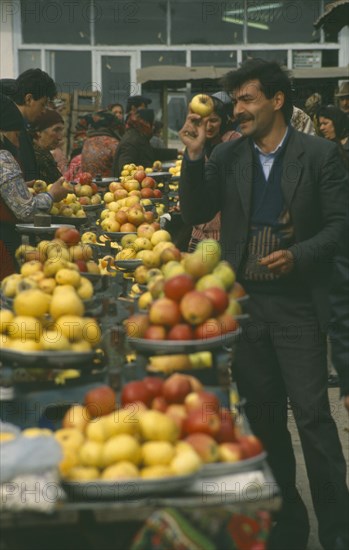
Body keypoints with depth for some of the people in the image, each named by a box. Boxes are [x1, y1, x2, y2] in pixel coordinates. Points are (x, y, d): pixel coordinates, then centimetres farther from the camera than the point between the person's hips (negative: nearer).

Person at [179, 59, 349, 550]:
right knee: (263, 413, 11)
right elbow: (195, 213, 5)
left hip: (297, 303, -4)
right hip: (243, 301, 4)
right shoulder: (227, 156, 7)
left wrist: (299, 255, -18)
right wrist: (194, 155, -6)